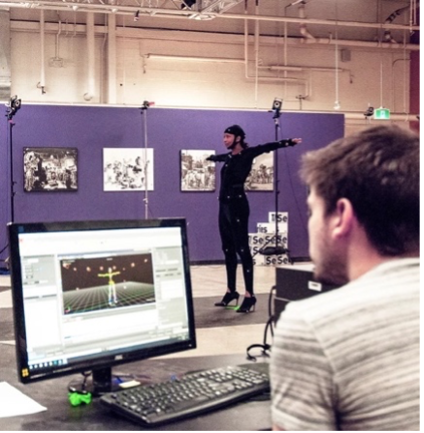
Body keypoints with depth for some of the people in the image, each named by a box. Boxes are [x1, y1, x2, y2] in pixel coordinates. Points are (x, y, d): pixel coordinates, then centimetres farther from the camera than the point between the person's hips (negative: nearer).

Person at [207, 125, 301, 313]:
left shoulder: (247, 154, -5)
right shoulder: (229, 157, 15)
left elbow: (266, 147, -19)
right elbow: (219, 157, 38)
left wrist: (287, 142, -32)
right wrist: (210, 157, 59)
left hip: (238, 205, -8)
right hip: (224, 206, 8)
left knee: (242, 249, -9)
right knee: (228, 249, 11)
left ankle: (249, 295, -7)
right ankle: (231, 291, 20)